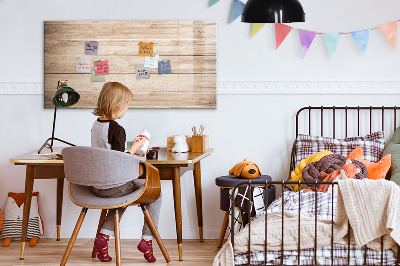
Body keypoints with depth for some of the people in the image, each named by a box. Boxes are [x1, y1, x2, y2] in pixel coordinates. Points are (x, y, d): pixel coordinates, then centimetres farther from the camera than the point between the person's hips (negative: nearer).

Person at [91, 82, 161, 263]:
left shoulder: (95, 125, 6)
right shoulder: (117, 129, -19)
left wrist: (130, 154, 19)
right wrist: (134, 148, -8)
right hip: (114, 186, -8)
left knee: (123, 195, 35)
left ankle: (104, 236, 18)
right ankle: (147, 239, 9)